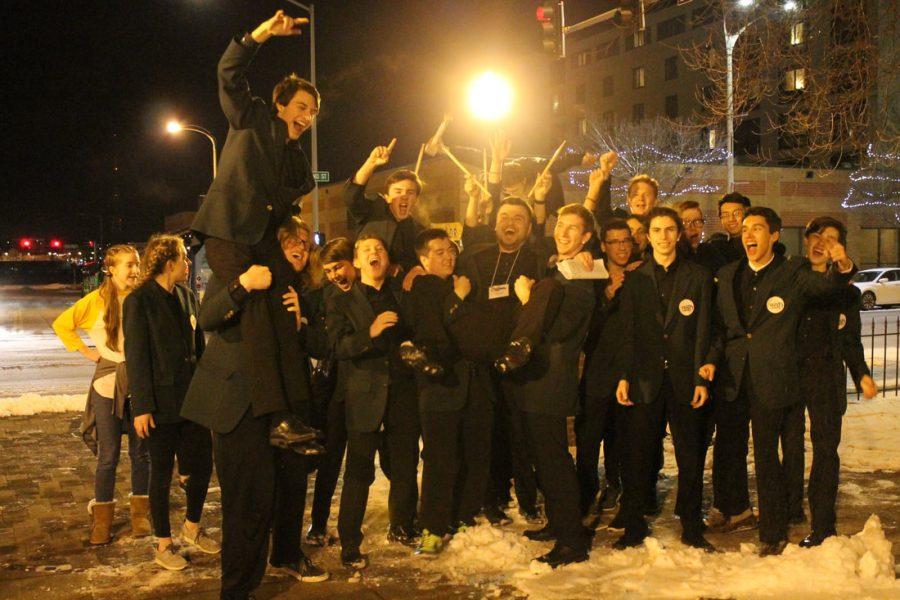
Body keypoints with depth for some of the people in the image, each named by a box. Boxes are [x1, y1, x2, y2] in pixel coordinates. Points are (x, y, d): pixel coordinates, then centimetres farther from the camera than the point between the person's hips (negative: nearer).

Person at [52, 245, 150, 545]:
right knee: (108, 456, 3)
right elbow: (62, 324, 7)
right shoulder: (97, 300, -4)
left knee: (140, 452, 8)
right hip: (108, 383, -1)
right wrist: (86, 351, 1)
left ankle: (140, 514, 22)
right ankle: (102, 520, 16)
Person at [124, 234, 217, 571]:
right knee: (162, 473, 6)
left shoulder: (186, 296, 9)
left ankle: (192, 528, 32)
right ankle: (163, 545, 21)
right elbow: (136, 357, -10)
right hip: (161, 402, -6)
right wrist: (141, 407, -13)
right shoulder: (139, 302, -9)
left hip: (192, 398, 6)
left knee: (202, 465, 9)